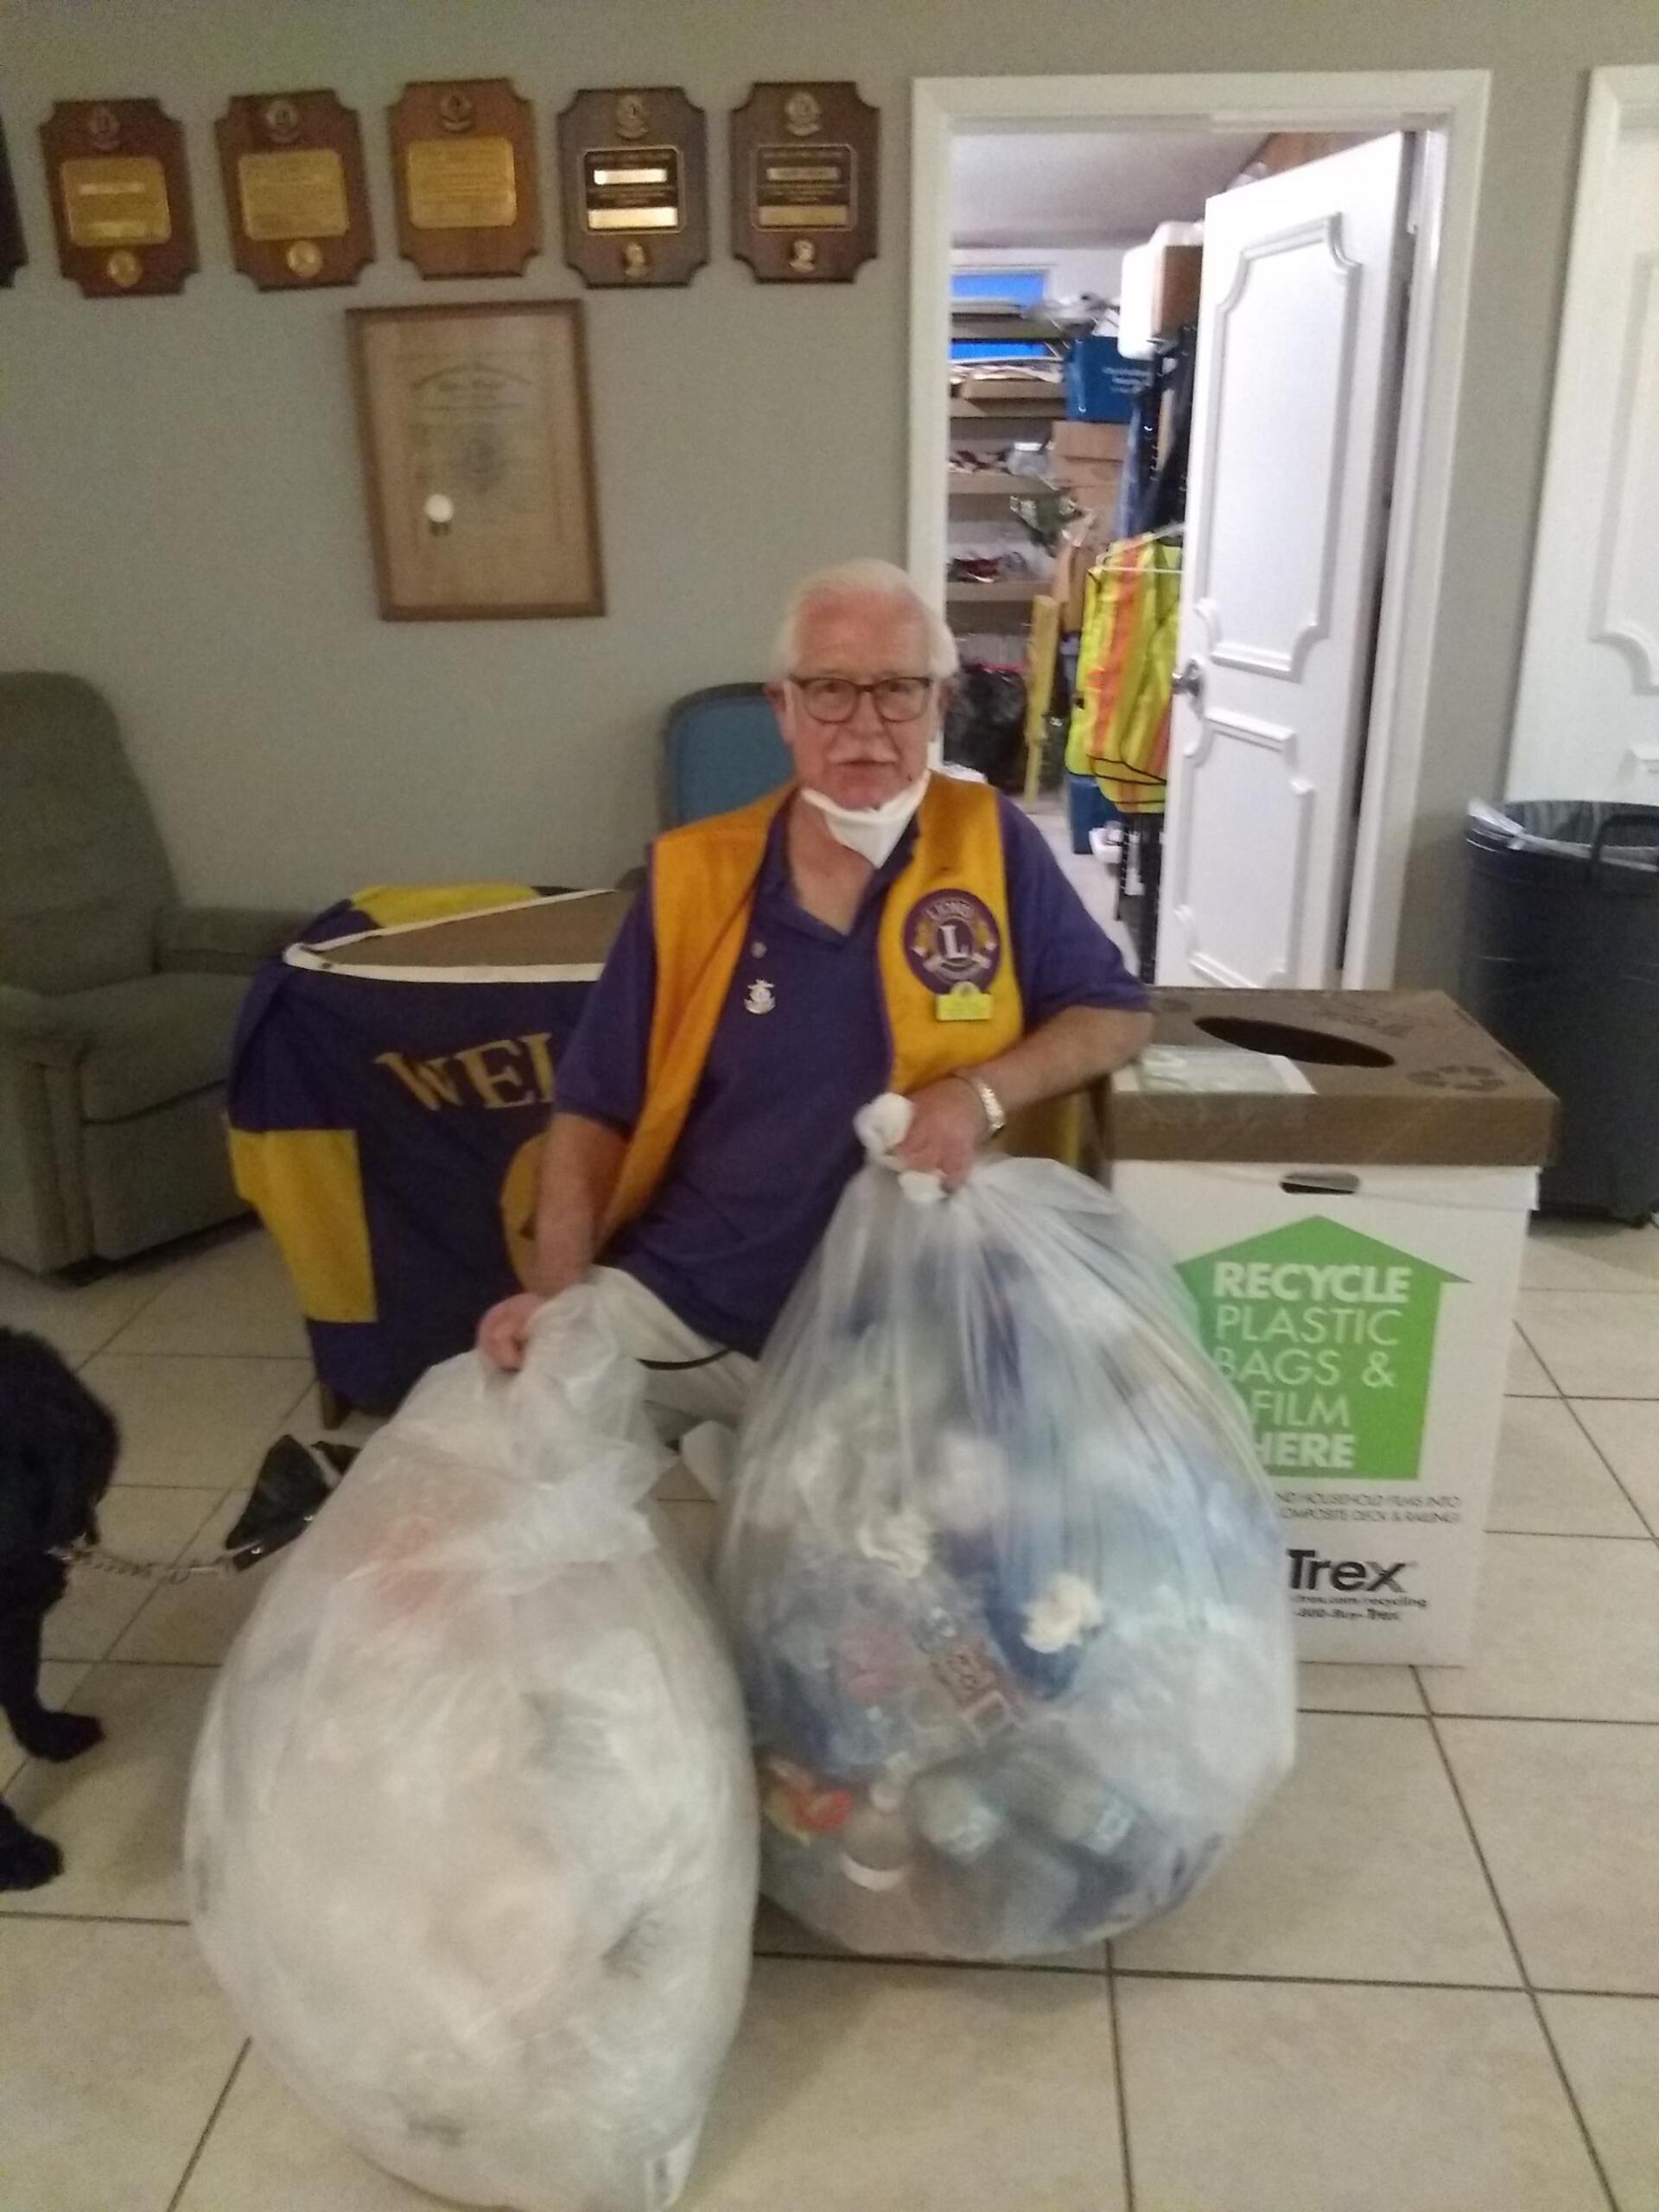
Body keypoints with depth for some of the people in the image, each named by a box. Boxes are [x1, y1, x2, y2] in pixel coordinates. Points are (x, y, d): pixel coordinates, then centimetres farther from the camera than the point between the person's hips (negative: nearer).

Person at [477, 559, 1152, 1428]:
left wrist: (982, 1093, -14)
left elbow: (1116, 1017, 4)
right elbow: (597, 1109, 3)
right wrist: (557, 1286, -12)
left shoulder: (991, 843, -2)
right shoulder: (692, 875, -1)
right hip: (675, 1305, 1)